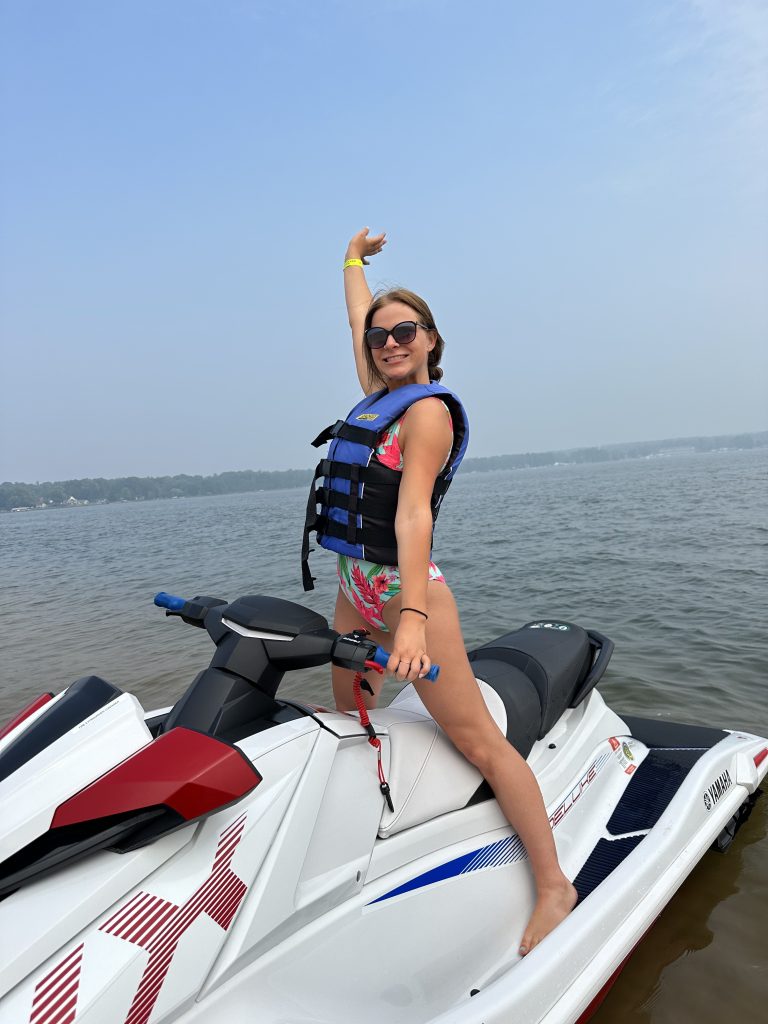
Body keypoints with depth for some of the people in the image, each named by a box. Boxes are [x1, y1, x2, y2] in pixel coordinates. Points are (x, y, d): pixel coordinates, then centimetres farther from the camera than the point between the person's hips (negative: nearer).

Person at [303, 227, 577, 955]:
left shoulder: (428, 409, -11)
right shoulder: (378, 392, 10)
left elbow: (412, 512, -24)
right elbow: (358, 316, 27)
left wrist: (413, 616, -32)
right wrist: (354, 259, 42)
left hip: (404, 587, -9)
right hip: (355, 589, 9)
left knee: (478, 741, -4)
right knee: (346, 724, 16)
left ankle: (553, 886, 8)